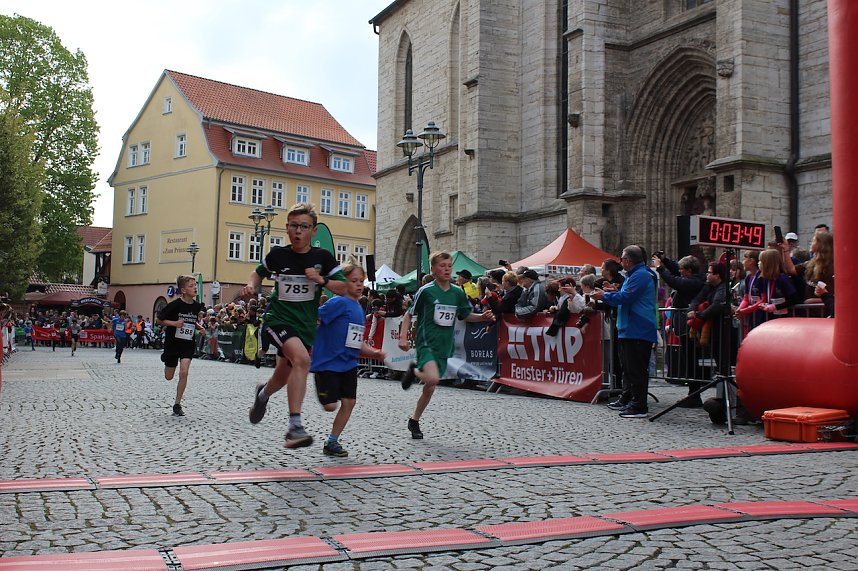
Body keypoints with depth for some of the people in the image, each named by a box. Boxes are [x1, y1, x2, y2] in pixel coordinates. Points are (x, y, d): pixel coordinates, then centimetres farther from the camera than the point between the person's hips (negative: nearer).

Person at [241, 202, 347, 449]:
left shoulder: (322, 257, -5)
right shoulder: (278, 254, -5)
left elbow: (343, 288, -2)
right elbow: (259, 273, 15)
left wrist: (321, 280, -18)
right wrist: (251, 286, -5)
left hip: (306, 323, 3)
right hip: (278, 317, -3)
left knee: (283, 376, 19)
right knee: (302, 359, -31)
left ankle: (263, 393, 57)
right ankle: (295, 426, -29)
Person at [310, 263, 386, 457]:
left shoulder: (358, 308, 13)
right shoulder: (338, 302, -12)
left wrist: (374, 352, 3)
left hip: (348, 363, 8)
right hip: (327, 362, -8)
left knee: (349, 402, 3)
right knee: (330, 406, -10)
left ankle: (332, 442, 16)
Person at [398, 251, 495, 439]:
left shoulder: (458, 293, 5)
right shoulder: (426, 291, -8)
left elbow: (466, 315, 18)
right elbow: (409, 314, 0)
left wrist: (483, 317, 0)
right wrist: (403, 337, -10)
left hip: (444, 347, 5)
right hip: (426, 342, -5)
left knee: (430, 388, 10)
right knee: (433, 378, -29)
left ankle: (414, 421, 30)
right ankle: (414, 371, 5)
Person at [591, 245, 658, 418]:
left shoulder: (640, 275, -16)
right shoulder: (634, 275, 20)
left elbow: (625, 297, -21)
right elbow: (624, 296, 25)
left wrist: (604, 296, -8)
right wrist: (605, 294, 15)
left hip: (638, 332, -11)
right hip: (629, 331, 11)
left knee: (636, 370, -9)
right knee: (628, 367, 19)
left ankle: (639, 407, -7)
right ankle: (626, 399, 29)